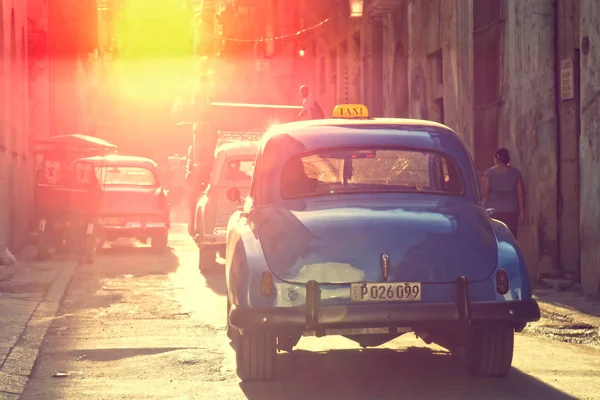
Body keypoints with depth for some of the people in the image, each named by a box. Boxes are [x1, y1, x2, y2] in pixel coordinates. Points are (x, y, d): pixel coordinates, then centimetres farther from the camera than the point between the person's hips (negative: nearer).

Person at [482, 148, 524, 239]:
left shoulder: (489, 173, -4)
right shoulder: (515, 173, 1)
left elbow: (485, 195, -5)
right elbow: (520, 195, 0)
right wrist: (521, 212, 5)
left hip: (493, 211, -1)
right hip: (511, 211, 1)